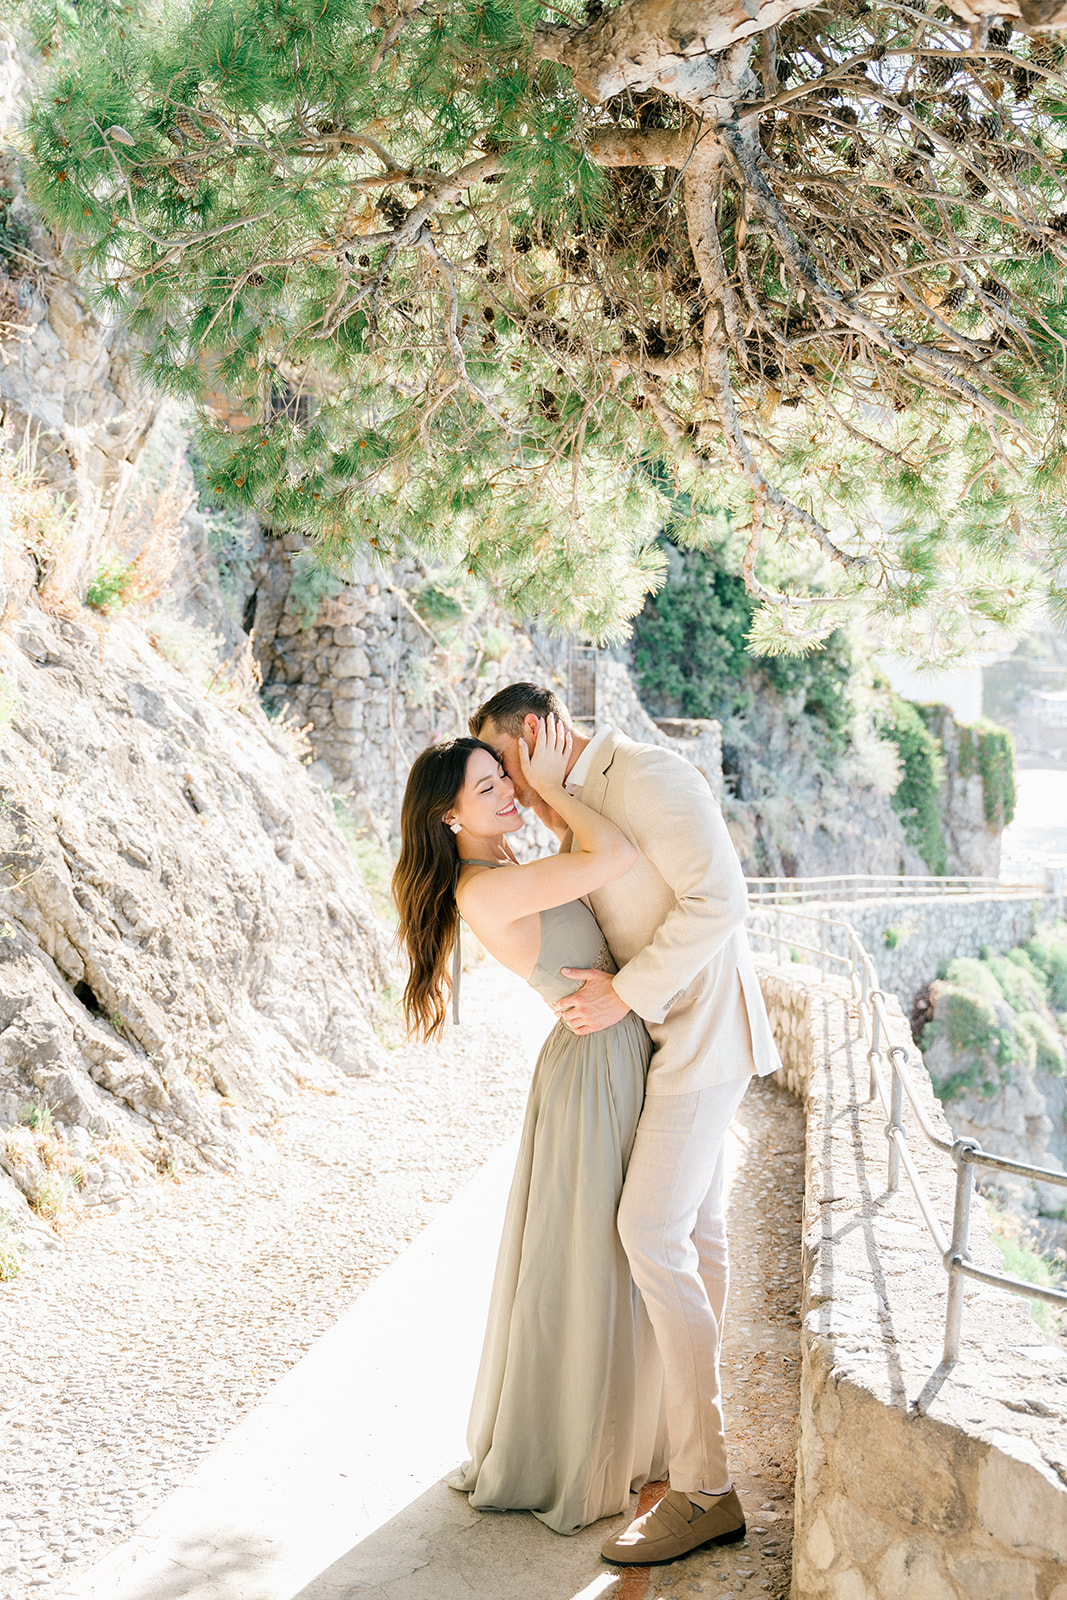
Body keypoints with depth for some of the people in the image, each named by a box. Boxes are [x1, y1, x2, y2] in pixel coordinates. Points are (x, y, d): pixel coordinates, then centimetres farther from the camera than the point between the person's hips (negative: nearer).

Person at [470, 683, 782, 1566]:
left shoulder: (646, 772, -18)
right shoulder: (585, 808, 14)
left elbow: (719, 898, -25)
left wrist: (625, 995, -21)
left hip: (705, 1030, -10)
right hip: (670, 1029, 10)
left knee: (652, 1234, -14)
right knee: (696, 1225, 17)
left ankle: (704, 1487, -10)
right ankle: (691, 1407, 31)